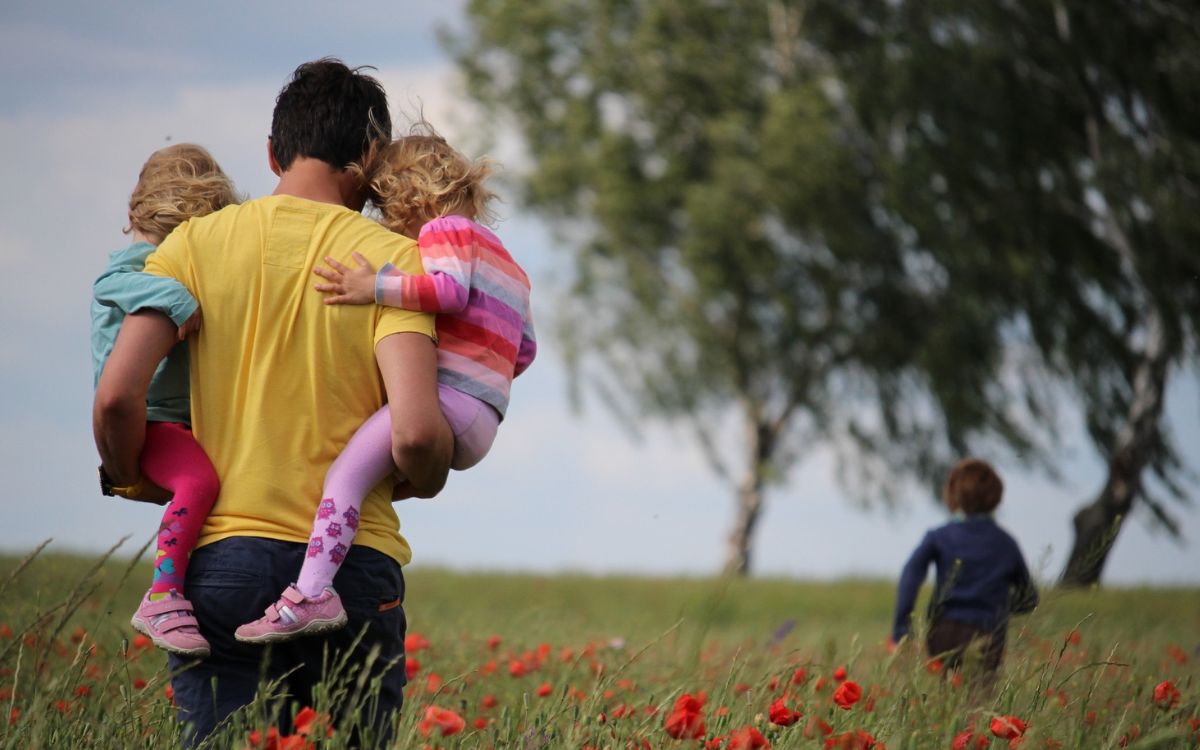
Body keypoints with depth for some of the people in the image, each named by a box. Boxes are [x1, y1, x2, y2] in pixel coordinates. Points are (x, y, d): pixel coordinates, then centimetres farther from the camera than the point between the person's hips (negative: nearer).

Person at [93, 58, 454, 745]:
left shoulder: (198, 242, 4)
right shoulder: (393, 257, -1)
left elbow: (117, 396, -6)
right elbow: (415, 432, -13)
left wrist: (133, 481, 14)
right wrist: (428, 480, 9)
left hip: (222, 557, 1)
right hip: (353, 565, -1)